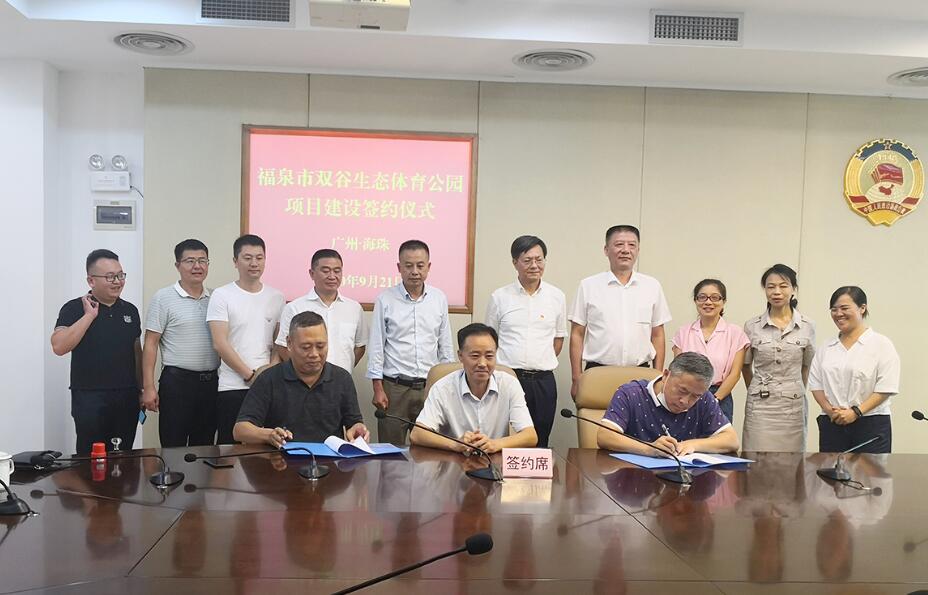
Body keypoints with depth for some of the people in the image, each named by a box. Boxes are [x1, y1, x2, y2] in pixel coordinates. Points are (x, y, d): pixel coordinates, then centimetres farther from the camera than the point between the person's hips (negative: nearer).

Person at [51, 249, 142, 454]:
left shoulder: (130, 310, 10)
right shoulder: (74, 309, -4)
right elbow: (59, 347, -18)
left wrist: (142, 390, 13)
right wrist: (89, 315, -16)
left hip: (127, 398, 4)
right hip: (90, 398, -4)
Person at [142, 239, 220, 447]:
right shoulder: (163, 298, -3)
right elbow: (150, 344, -5)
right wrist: (148, 387, -11)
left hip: (211, 381, 5)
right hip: (177, 381, -4)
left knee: (204, 447, 12)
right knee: (173, 450, 0)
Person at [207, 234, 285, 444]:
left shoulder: (276, 297, 10)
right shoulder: (222, 296, -1)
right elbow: (220, 344, -7)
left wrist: (272, 368, -6)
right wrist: (250, 375, -9)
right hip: (232, 387, -3)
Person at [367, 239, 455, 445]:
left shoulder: (439, 299, 6)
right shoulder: (385, 300, -2)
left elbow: (445, 345, 12)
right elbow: (376, 346, 0)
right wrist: (378, 388, -4)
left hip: (430, 387, 2)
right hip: (394, 387, -2)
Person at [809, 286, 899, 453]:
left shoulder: (881, 344, 0)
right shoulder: (826, 348, 14)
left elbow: (886, 388, -8)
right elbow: (816, 384, 10)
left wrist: (856, 412, -16)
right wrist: (829, 410, -7)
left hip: (871, 425, -4)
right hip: (832, 425, 4)